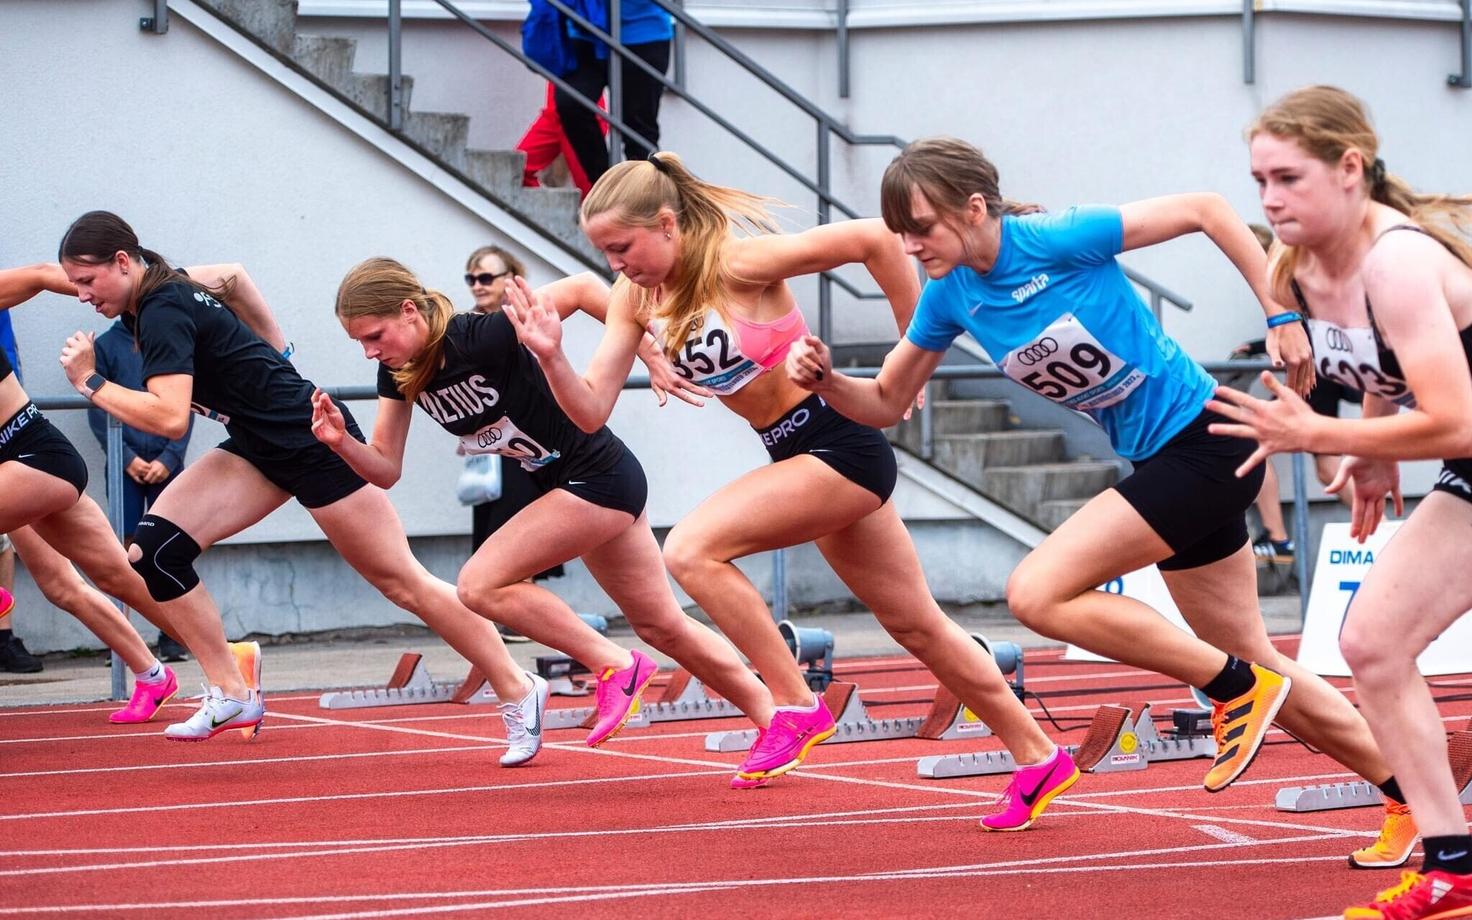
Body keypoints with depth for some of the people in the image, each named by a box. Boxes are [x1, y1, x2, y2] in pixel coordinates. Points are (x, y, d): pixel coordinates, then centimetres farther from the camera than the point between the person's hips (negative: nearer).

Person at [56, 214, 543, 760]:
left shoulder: (162, 312, -23)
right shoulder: (168, 291, 4)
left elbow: (170, 418, -34)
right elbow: (232, 276, 25)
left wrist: (92, 383, -23)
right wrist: (272, 354, 28)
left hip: (312, 444, -9)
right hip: (259, 449, 9)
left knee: (401, 582, -1)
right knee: (154, 548, -8)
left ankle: (518, 691, 11)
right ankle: (231, 694, -3)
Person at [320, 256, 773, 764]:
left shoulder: (482, 338, -27)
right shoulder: (398, 371, -4)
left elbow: (582, 287, -19)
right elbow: (386, 468, 0)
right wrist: (340, 441, -18)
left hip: (598, 478, -9)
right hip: (562, 486, 9)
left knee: (481, 584, -16)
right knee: (664, 627, 14)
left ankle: (617, 666, -6)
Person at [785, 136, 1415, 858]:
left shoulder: (1057, 241, -19)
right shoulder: (949, 295, 2)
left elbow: (1206, 210, -14)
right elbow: (886, 403, 11)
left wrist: (1281, 317, -15)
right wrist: (824, 380, -10)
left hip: (1204, 440, -9)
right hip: (1159, 465, 9)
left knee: (1036, 593, -18)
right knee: (1258, 669, 13)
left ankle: (1237, 689, -7)